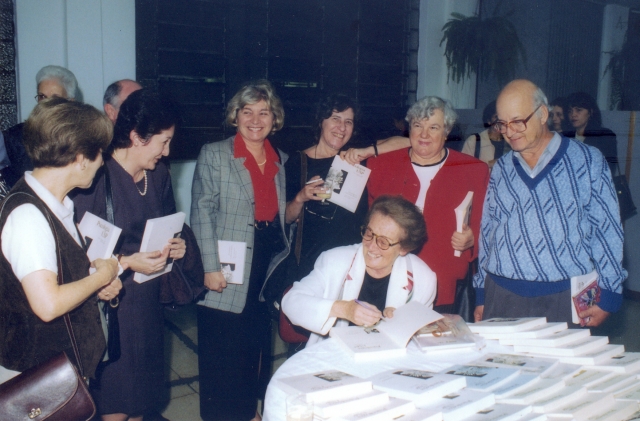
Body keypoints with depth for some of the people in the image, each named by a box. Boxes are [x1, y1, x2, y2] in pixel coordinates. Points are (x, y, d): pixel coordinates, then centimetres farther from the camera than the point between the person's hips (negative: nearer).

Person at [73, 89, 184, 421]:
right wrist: (127, 262, -25)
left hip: (149, 296, 7)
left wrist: (174, 245, 0)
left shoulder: (158, 174, 5)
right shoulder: (97, 178, -18)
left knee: (142, 390, 18)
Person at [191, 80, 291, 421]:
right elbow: (202, 212, -10)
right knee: (222, 357, 3)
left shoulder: (280, 160, 10)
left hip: (267, 269, 5)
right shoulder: (214, 155, -5)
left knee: (257, 348, 16)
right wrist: (210, 267, -15)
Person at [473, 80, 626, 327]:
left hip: (565, 298, -2)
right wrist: (481, 295, 13)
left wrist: (607, 297, -2)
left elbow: (606, 230, 2)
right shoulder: (501, 170, 9)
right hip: (502, 296, 2)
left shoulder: (587, 161, 2)